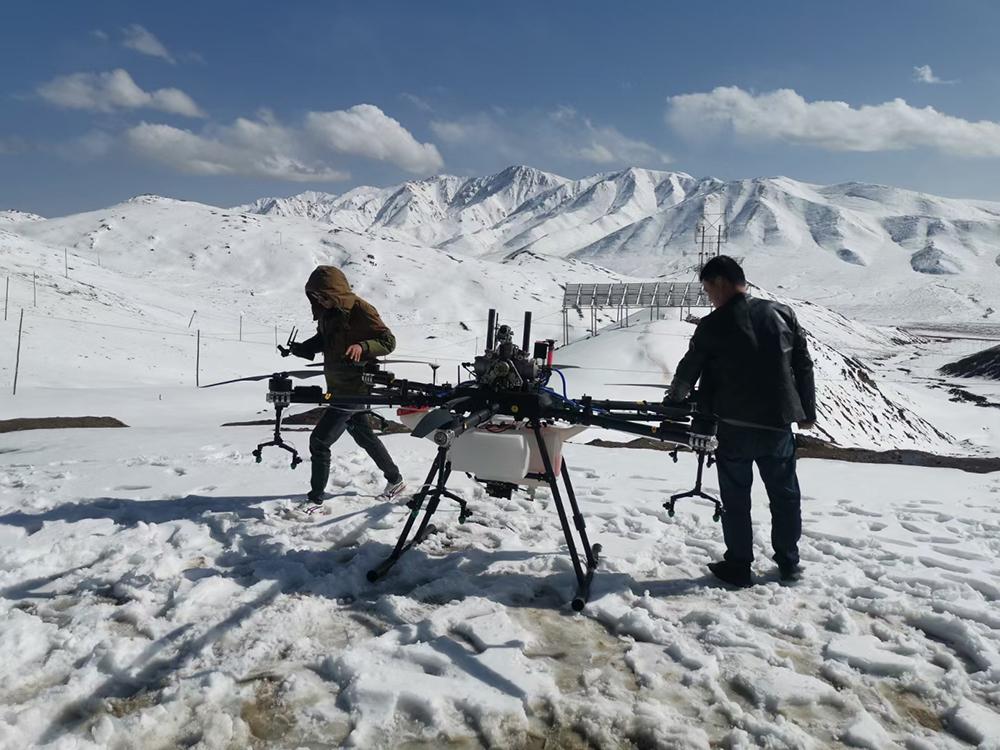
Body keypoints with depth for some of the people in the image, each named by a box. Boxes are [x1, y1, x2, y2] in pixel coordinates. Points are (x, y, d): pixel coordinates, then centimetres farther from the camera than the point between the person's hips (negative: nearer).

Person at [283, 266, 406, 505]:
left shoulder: (360, 310, -19)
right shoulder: (327, 312, 4)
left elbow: (388, 341, -18)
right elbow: (322, 340, 19)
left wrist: (362, 347, -35)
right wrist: (300, 348, 2)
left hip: (353, 389, -9)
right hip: (339, 387, 9)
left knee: (319, 441, -9)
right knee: (364, 436, 21)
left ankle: (315, 498, 3)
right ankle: (395, 480, 36)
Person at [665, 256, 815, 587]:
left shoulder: (713, 325, -8)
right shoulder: (782, 314, 2)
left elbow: (689, 369, 5)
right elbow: (804, 366, 6)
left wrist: (673, 400, 24)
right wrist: (807, 412, 15)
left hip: (735, 426, -3)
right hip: (778, 423, 3)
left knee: (736, 499, 9)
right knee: (785, 494, 16)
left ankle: (738, 566, 16)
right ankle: (788, 562, 26)